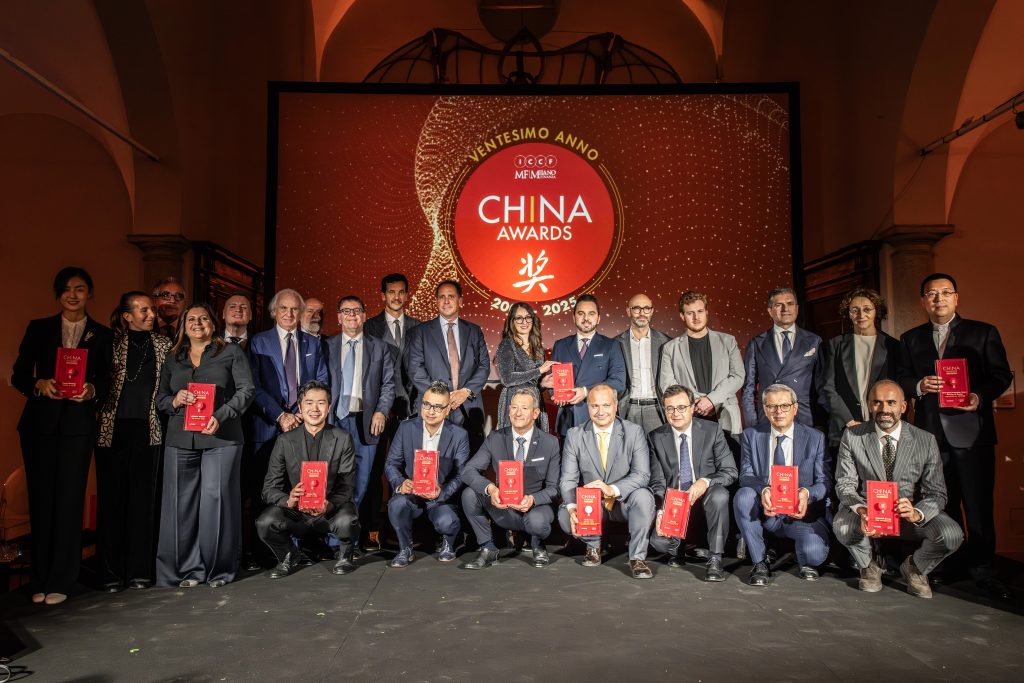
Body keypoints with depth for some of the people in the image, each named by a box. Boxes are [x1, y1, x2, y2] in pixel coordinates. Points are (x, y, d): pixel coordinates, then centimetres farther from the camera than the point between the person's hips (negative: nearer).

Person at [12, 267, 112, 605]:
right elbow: (19, 374, 7)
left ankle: (60, 581, 3)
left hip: (78, 425, -1)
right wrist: (39, 385, -13)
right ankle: (39, 580, 13)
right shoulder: (38, 328, 10)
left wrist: (92, 390, -15)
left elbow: (107, 382, 6)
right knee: (41, 499, 4)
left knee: (69, 500, -3)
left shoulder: (102, 335, 8)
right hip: (40, 423, 1)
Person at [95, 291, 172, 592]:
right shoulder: (111, 342, 2)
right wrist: (101, 413, -6)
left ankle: (139, 571, 12)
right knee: (111, 499, 3)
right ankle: (111, 573, 11)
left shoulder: (162, 344, 10)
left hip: (147, 431, 2)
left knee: (144, 500, 4)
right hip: (113, 429, -2)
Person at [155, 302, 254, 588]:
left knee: (216, 498, -5)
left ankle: (218, 568, 6)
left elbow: (246, 389, -1)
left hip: (221, 437, -3)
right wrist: (174, 401, -5)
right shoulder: (172, 360, 19)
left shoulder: (231, 352, 8)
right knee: (182, 502, 2)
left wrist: (221, 416, -13)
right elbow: (160, 398, 18)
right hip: (181, 438, 4)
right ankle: (189, 569, 12)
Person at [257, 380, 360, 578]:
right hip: (295, 514, 1)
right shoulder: (285, 441, 1)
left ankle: (345, 554, 4)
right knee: (265, 523, -28)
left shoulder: (343, 439, 0)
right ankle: (288, 555, 7)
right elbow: (269, 488, -3)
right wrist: (288, 500, -27)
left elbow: (348, 487, -4)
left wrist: (330, 505, -27)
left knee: (347, 522, -34)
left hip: (331, 512, -1)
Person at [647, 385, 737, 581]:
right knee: (658, 541, -25)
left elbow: (730, 471, -5)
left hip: (705, 496, 0)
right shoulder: (655, 438, -1)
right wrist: (661, 510, -21)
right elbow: (657, 482, -3)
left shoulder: (712, 431, -3)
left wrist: (705, 481, -26)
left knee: (719, 495, -35)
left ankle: (714, 559, -18)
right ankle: (677, 550, 16)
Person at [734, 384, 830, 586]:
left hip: (801, 512, -1)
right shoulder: (751, 436, 3)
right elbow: (746, 476, -4)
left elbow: (824, 482, -1)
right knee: (743, 495, -31)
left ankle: (805, 562, 13)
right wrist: (763, 490, -27)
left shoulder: (815, 438, 2)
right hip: (765, 511, 1)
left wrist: (807, 493, -25)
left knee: (814, 553, -30)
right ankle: (760, 562, -13)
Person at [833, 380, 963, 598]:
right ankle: (868, 567, 4)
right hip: (867, 509, -1)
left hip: (911, 515, 1)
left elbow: (936, 493, -8)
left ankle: (915, 567, 9)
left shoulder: (926, 441, -7)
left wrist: (916, 513, -32)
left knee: (952, 535, -27)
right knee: (842, 527, -33)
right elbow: (845, 484, -10)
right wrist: (862, 510, -32)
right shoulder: (852, 436, -8)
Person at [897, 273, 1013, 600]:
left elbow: (1002, 374, 1)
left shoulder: (983, 332, 6)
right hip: (930, 431, 2)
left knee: (978, 504, -2)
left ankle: (982, 569, 9)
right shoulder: (910, 339, 13)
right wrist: (919, 385, -13)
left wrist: (981, 396, -16)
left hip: (972, 429, -2)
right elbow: (902, 379, 9)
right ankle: (950, 564, 20)